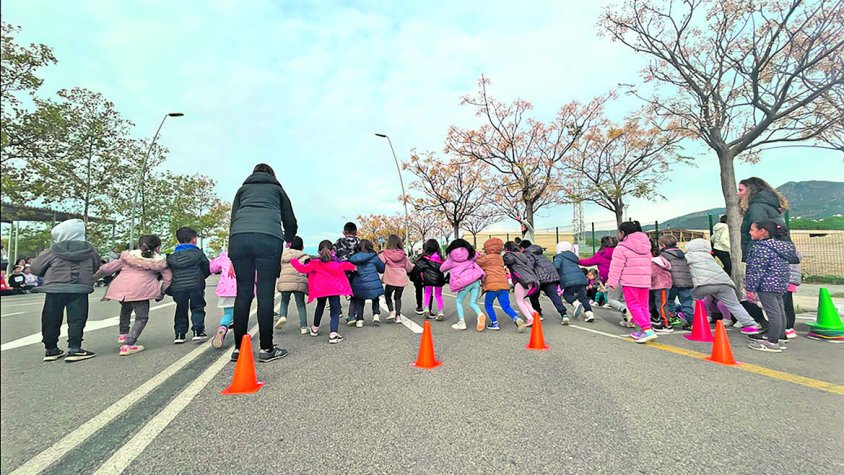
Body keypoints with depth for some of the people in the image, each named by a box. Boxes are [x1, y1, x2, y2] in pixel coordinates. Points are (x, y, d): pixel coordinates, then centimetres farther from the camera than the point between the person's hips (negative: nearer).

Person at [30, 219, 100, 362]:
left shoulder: (53, 251, -3)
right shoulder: (89, 250, 3)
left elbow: (35, 268, 4)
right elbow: (96, 267, 15)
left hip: (55, 289, 0)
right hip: (80, 290, 0)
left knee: (51, 320, 13)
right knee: (76, 319, 1)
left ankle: (51, 349, 22)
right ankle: (74, 349, -4)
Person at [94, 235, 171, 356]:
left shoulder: (127, 256, 19)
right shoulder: (159, 262, 12)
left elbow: (107, 268, 20)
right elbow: (168, 278, 10)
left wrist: (93, 277, 36)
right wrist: (161, 293, 21)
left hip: (120, 288, 4)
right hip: (140, 290, -4)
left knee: (126, 308, 33)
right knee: (142, 318, 7)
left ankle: (122, 334, 41)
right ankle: (127, 345, -5)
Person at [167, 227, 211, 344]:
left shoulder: (171, 257, 9)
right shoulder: (198, 253, 1)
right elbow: (207, 269, 7)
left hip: (177, 288, 3)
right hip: (195, 286, -3)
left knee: (181, 310, 16)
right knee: (197, 308, 9)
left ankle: (180, 334, 16)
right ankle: (198, 331, 3)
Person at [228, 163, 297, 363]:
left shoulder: (242, 189, 30)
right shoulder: (277, 189, 27)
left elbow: (234, 218, 19)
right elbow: (290, 222, 28)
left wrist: (233, 255, 17)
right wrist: (288, 240, 48)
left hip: (239, 237, 2)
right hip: (268, 237, -2)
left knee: (243, 292, 8)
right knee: (265, 293, -1)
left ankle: (239, 348, 12)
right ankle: (266, 349, 3)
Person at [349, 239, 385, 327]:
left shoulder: (353, 257, 1)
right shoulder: (373, 257, -3)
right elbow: (382, 269, 6)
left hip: (359, 286, 2)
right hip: (373, 284, -1)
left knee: (359, 302, 18)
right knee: (375, 299, 21)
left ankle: (359, 320, 15)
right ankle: (376, 315, 5)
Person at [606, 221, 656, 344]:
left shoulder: (621, 248, -10)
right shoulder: (646, 247, 15)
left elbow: (616, 267, -14)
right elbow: (648, 264, 20)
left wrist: (612, 282, -10)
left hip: (629, 282, -7)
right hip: (645, 281, 7)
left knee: (633, 306, -3)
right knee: (643, 305, 13)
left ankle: (647, 330, -13)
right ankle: (644, 330, 17)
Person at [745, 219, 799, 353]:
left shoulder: (761, 248, -18)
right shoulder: (781, 245, 14)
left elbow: (756, 270, -20)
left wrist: (750, 288, -15)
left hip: (767, 286, -10)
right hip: (780, 285, 10)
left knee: (773, 313, -6)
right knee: (780, 312, 16)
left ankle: (772, 343, 0)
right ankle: (780, 338, 27)